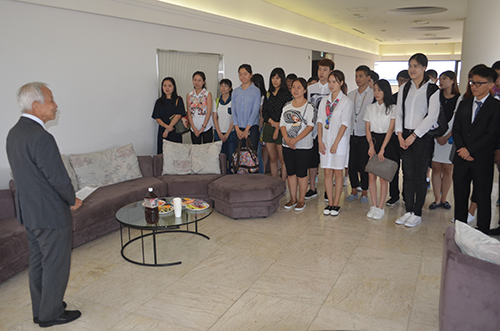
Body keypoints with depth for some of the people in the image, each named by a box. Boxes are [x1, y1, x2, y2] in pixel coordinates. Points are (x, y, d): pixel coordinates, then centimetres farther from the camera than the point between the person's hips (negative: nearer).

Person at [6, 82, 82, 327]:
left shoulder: (14, 133, 6)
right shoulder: (41, 137, -25)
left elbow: (25, 173, 11)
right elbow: (58, 177, -22)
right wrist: (73, 200, -4)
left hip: (28, 212, 9)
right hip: (51, 214, -9)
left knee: (38, 262, 20)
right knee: (56, 264, 7)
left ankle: (40, 309, 35)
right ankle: (51, 314, 22)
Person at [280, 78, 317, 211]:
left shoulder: (310, 107, -5)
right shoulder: (287, 105, 11)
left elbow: (310, 126, -12)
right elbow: (282, 124, 7)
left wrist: (296, 140, -20)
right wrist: (286, 138, -11)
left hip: (303, 146, -5)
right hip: (287, 145, 5)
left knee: (301, 173, 1)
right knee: (291, 173, 11)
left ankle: (301, 200, 16)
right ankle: (293, 199, 24)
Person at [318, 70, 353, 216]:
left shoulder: (346, 101, -4)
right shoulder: (324, 101, 10)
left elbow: (344, 124, -10)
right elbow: (320, 121, 8)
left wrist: (336, 143, -15)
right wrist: (320, 140, -2)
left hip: (340, 141, -4)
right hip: (325, 140, 4)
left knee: (338, 173, 1)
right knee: (327, 173, 5)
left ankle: (336, 204, 9)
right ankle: (330, 203, 13)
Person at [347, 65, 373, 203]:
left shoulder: (374, 94, -4)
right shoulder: (351, 95, 11)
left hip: (365, 135, -4)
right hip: (351, 135, 4)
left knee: (363, 166, 2)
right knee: (352, 164, 8)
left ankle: (364, 192, 17)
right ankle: (354, 191, 21)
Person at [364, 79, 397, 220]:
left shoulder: (392, 108, -2)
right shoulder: (370, 108, 11)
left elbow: (391, 129, -7)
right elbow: (367, 129, 7)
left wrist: (382, 149, -14)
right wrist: (371, 145, -9)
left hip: (387, 142, -4)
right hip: (373, 141, 4)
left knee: (383, 176, -3)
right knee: (371, 175, 1)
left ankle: (380, 207, 4)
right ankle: (374, 206, 10)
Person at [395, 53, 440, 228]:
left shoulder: (432, 89, -5)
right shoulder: (405, 88, 10)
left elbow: (432, 116, -11)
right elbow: (399, 113, 10)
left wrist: (414, 135, -14)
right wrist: (400, 134, -2)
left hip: (423, 137, -4)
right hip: (406, 136, 4)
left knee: (419, 176, 0)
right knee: (407, 174, 7)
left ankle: (417, 213, 11)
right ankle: (408, 211, 16)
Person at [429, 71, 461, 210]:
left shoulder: (460, 99, 1)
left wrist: (447, 137, -10)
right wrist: (437, 136, -8)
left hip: (451, 138, -1)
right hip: (435, 137, 1)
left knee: (448, 170, 3)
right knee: (436, 168, 2)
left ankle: (444, 199, 15)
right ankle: (437, 200, 9)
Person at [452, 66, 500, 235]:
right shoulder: (464, 104, 12)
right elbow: (456, 129, 8)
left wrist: (470, 150, -15)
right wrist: (461, 149, -7)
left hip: (482, 159, -4)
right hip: (462, 157, 5)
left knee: (482, 197, 4)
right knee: (460, 194, 11)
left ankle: (483, 232, 16)